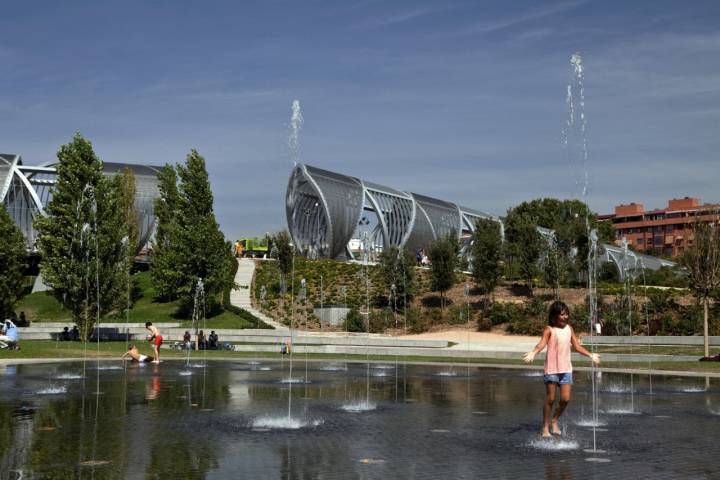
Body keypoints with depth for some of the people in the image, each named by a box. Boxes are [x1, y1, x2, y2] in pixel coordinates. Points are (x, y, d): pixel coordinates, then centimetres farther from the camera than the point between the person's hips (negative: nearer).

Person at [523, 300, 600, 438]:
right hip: (552, 368, -5)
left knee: (565, 399, -2)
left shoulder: (569, 328, 9)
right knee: (550, 399, -1)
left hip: (566, 368, 5)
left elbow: (577, 346, 19)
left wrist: (590, 355, 25)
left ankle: (555, 421, 21)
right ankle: (545, 427, 11)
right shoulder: (549, 329, -6)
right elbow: (542, 344, -21)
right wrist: (532, 353, -39)